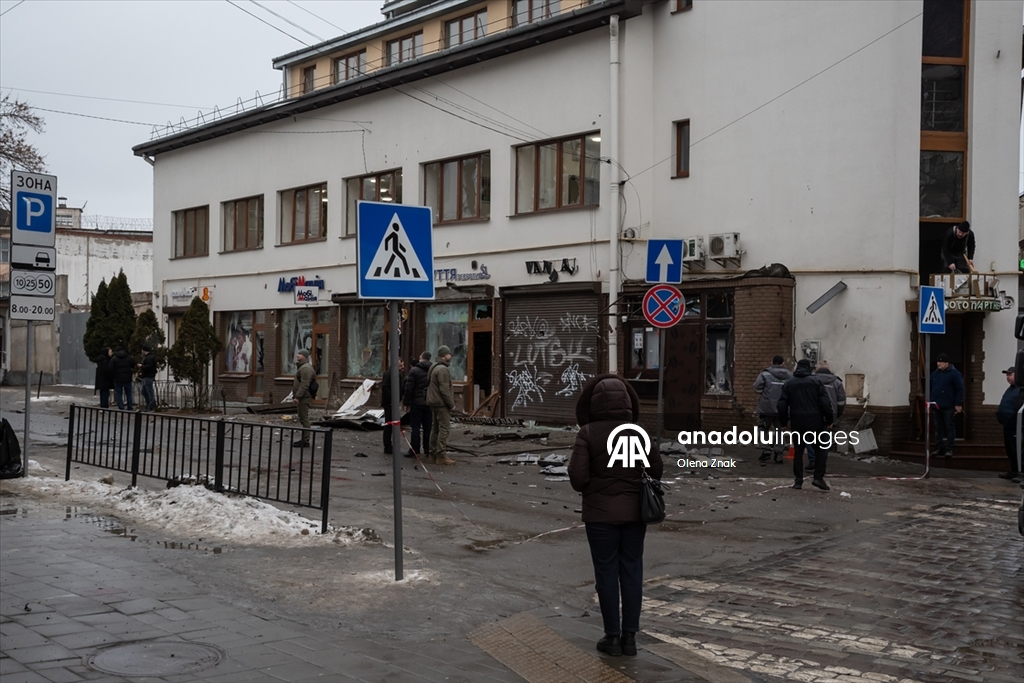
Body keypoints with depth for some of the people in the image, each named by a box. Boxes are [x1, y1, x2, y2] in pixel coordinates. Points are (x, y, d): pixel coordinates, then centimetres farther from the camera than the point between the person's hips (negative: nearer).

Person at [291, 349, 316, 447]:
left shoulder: (306, 368, -16)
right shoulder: (302, 367, 19)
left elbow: (304, 385, -23)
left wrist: (297, 396, -24)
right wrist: (295, 395, 24)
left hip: (304, 397, -11)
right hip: (302, 397, 11)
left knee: (304, 418, -8)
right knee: (303, 418, 15)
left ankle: (305, 440, -5)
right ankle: (304, 439, 22)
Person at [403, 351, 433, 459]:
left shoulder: (414, 370, -11)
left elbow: (409, 388, -12)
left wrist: (406, 403, -4)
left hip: (417, 403, -5)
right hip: (429, 403, 5)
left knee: (415, 427, 0)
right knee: (428, 427, 10)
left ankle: (414, 450, -1)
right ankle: (428, 449, 14)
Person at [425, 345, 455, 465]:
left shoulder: (433, 367, 16)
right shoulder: (442, 369, -16)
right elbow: (444, 389, -21)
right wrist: (451, 403, -15)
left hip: (433, 402, 11)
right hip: (441, 403, -11)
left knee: (435, 428, 14)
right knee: (444, 428, -10)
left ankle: (433, 454, 18)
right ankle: (441, 455, -12)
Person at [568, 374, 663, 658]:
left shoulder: (588, 433, -13)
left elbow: (578, 477, -16)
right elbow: (657, 469, 2)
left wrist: (590, 489, 6)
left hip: (601, 512, -3)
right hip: (634, 511, 3)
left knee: (606, 573, 7)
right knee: (632, 572, 11)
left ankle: (612, 637, 13)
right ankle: (630, 636, 16)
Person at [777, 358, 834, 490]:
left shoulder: (789, 384, 6)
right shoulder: (815, 382, -2)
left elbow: (782, 405, 4)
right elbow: (825, 403, -7)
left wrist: (783, 422, 13)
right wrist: (829, 420, 1)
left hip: (797, 423, 2)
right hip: (815, 423, -2)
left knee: (798, 451, 10)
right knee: (821, 449, 9)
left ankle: (798, 480, 8)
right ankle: (818, 477, -2)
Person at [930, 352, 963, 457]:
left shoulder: (954, 374, -6)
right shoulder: (934, 374, 14)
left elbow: (960, 389, -10)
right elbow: (930, 389, 20)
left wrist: (958, 404, -14)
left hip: (948, 406, -6)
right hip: (936, 406, 6)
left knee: (950, 428, -1)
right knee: (938, 428, 9)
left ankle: (949, 449, 1)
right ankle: (939, 448, 15)